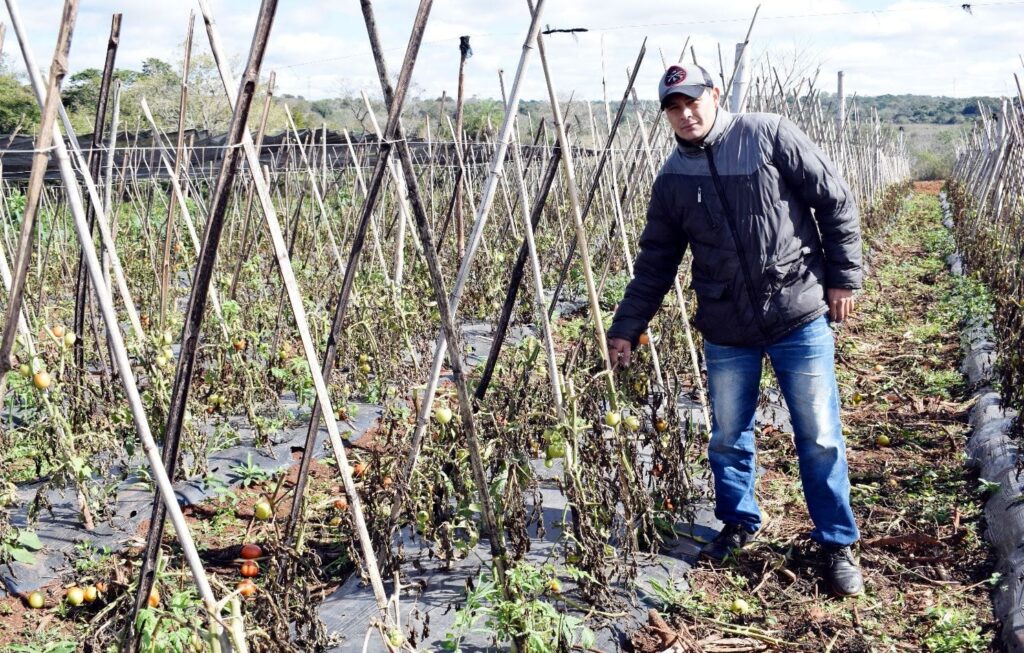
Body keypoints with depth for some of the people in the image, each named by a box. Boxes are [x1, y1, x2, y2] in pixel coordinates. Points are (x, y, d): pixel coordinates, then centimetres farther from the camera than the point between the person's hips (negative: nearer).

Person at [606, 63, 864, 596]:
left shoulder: (769, 137, -6)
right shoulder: (673, 179, 5)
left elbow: (836, 203, -2)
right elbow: (655, 262, 11)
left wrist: (844, 277, -3)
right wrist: (626, 327, 8)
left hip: (800, 318, -3)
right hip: (726, 332, 4)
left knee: (820, 438, 4)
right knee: (728, 437, 12)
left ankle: (837, 545, 20)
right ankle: (739, 523, 35)